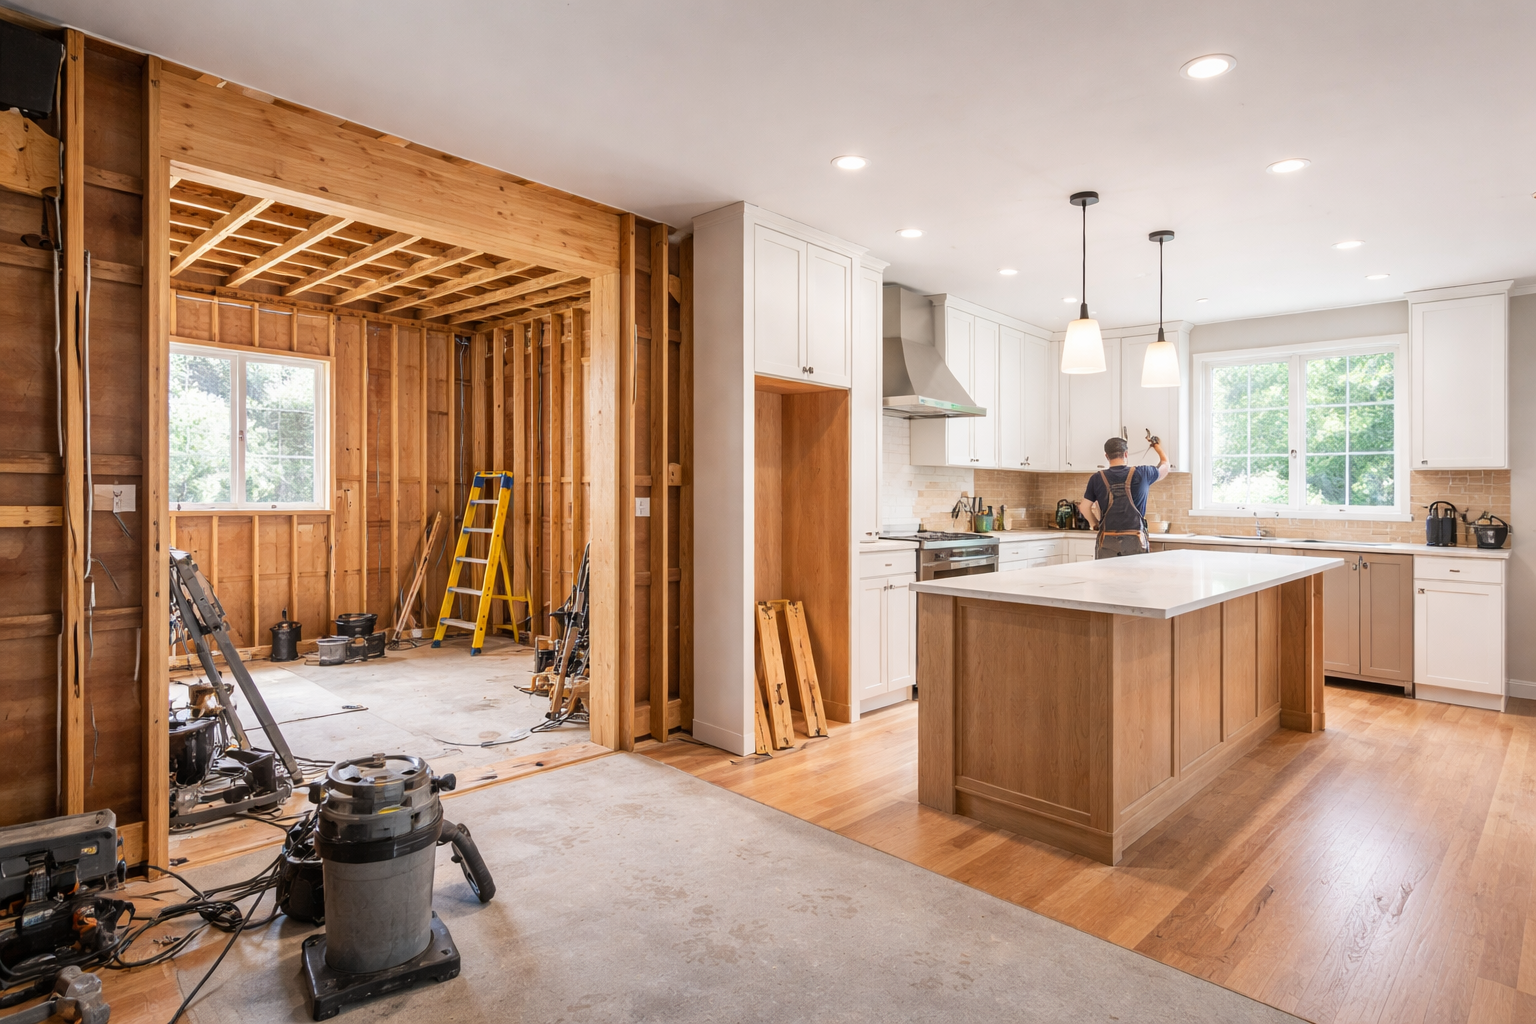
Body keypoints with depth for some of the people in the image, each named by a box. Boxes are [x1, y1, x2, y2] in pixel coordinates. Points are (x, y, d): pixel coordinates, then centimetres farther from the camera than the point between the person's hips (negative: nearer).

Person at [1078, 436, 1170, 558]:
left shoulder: (1097, 478, 0)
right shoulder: (1141, 474, 0)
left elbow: (1084, 507, 4)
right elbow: (1165, 464, 21)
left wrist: (1095, 524, 23)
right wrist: (1158, 446, 40)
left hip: (1108, 542, 0)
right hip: (1135, 541, 0)